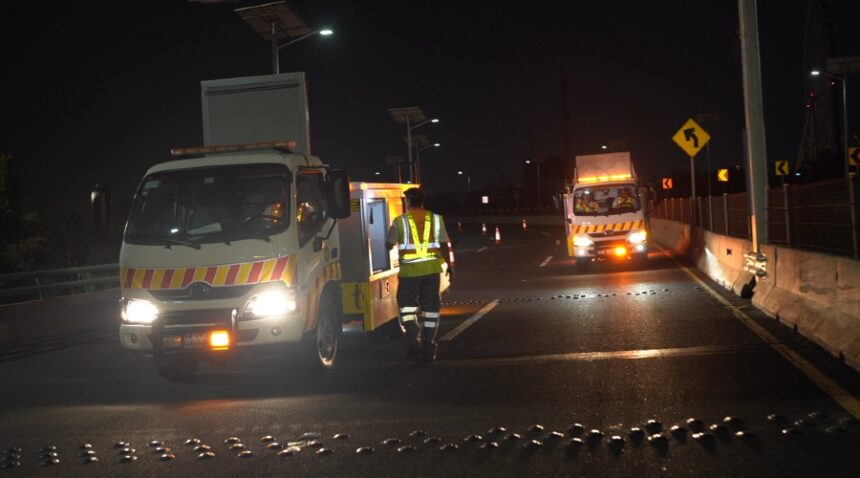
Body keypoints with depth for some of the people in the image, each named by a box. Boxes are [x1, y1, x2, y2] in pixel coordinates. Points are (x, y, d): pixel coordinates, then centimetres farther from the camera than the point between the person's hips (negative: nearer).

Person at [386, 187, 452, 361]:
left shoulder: (400, 221, -4)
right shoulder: (436, 219, 3)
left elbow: (389, 244, 5)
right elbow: (444, 245, 7)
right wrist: (449, 265, 19)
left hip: (409, 270, -2)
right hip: (432, 269, 3)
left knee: (407, 304, 10)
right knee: (430, 307, 10)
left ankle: (413, 339, -9)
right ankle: (428, 348, 12)